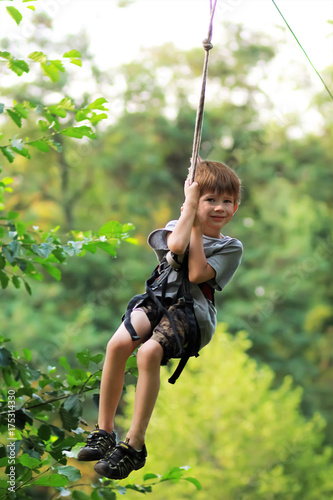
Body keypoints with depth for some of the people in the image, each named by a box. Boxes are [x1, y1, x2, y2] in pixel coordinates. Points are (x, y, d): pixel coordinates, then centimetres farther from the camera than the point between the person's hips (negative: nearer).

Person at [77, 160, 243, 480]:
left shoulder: (230, 247, 9)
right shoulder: (177, 226, 15)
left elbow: (196, 273, -8)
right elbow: (175, 244, -12)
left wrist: (197, 228, -1)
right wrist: (191, 206, -3)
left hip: (192, 311, -3)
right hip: (159, 299, 3)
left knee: (148, 353, -31)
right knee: (117, 344, -26)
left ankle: (134, 445, -23)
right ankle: (104, 431, -12)